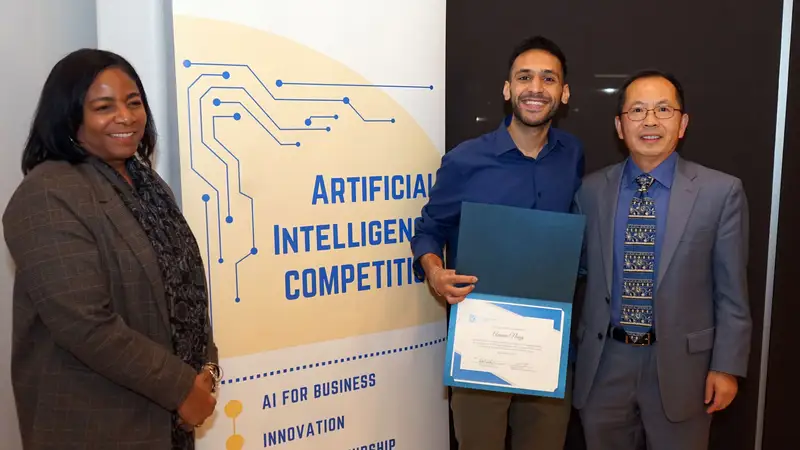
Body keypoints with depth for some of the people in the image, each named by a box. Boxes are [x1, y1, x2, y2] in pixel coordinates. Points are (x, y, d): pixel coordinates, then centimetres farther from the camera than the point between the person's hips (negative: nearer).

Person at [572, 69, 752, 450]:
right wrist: (575, 349, 8)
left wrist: (727, 366, -4)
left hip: (681, 361, -2)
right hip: (604, 360, 2)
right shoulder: (591, 190, 0)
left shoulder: (721, 192, -6)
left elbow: (731, 291, -3)